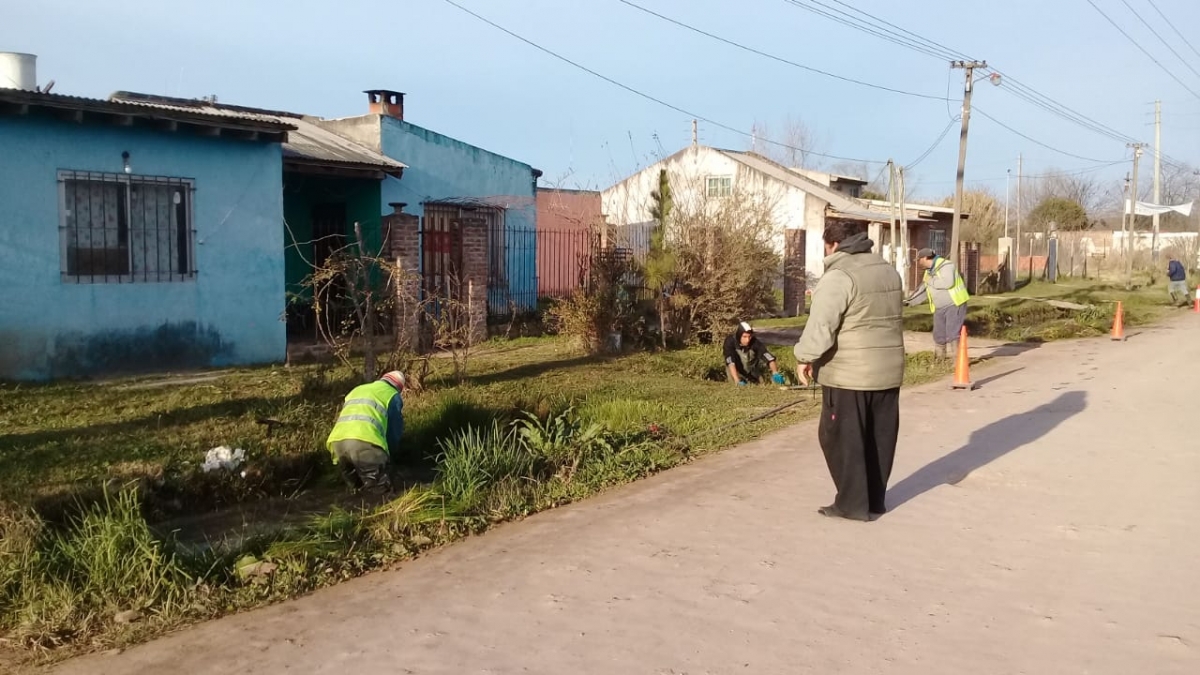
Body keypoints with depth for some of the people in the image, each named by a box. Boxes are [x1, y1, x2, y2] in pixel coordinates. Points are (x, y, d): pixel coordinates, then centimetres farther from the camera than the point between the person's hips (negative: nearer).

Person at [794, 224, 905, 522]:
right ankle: (875, 500, 22)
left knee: (843, 438, 2)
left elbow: (821, 325, -20)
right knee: (879, 438, 14)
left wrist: (806, 357, -8)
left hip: (848, 374, -8)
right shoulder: (888, 270, 12)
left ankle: (853, 503, 4)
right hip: (887, 370, 8)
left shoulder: (838, 276, -15)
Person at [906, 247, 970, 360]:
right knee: (939, 336, 10)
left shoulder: (945, 265, -13)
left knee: (952, 335, -13)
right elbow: (924, 290, 25)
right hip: (940, 309, 8)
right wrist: (910, 301, 27)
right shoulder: (928, 272, 14)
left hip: (955, 305, -8)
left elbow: (948, 282, -30)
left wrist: (931, 282, -17)